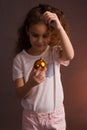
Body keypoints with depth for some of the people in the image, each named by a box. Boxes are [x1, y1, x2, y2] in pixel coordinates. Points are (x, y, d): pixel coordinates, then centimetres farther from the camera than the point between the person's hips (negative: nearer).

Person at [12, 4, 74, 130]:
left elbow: (69, 55, -34)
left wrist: (59, 27, -39)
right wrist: (31, 83, -32)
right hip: (30, 116, 0)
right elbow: (19, 94, -11)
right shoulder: (20, 59, -9)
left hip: (55, 114, 1)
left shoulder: (55, 53, -10)